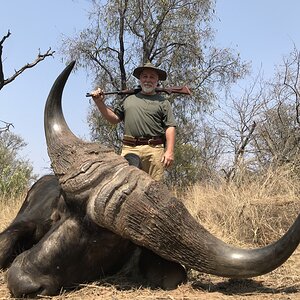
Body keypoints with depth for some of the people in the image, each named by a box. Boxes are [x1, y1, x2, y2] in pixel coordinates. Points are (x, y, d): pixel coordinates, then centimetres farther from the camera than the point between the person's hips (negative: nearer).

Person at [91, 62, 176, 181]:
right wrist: (100, 102, 10)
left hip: (153, 149, -2)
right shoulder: (129, 99, 23)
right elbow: (114, 118, 22)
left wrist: (170, 151, -7)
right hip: (129, 148, 2)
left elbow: (170, 127, 4)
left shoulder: (162, 102, 13)